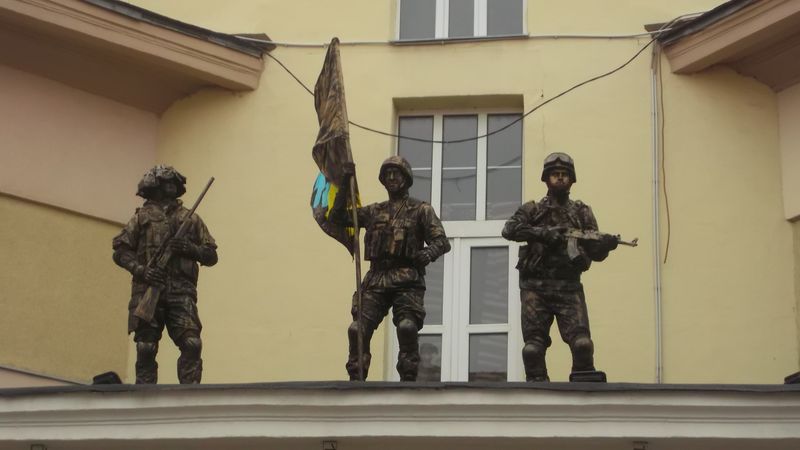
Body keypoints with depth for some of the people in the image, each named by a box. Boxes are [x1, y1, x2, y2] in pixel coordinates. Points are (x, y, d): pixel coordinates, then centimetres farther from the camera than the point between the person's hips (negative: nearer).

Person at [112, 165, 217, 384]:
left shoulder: (191, 219, 17)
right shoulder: (142, 217, 13)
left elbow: (211, 255, 15)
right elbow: (120, 251, 8)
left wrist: (190, 248, -5)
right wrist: (140, 270, -10)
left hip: (181, 293, 0)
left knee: (192, 345, -15)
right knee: (146, 349, -2)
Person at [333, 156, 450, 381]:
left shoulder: (421, 210, 9)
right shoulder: (374, 211, 21)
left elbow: (442, 241, 0)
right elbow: (338, 216, 18)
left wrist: (428, 253, -23)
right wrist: (346, 183, 10)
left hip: (407, 280, -4)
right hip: (376, 279, 4)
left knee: (407, 327, -24)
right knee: (358, 329, -9)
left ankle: (408, 381, -17)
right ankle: (356, 380, 2)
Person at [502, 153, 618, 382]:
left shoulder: (581, 212, 14)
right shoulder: (532, 210, 10)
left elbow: (595, 252, 8)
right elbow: (509, 230, -8)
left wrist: (606, 244, -16)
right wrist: (542, 232, -21)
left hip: (568, 287, 0)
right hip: (535, 287, 0)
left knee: (582, 343, -15)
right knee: (533, 348, -4)